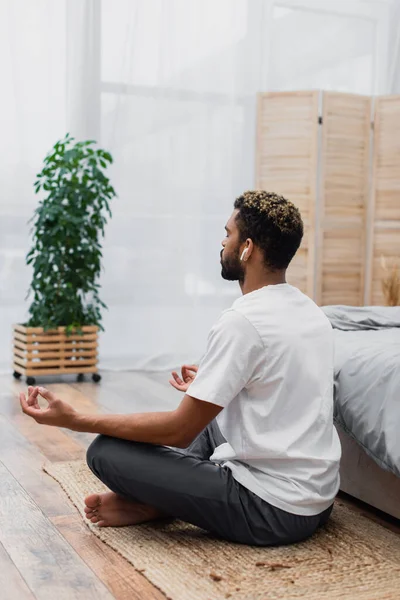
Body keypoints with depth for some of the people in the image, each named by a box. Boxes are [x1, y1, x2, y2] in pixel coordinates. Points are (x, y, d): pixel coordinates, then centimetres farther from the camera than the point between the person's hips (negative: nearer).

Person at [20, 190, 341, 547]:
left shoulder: (241, 322, -20)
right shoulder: (312, 312, 7)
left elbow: (179, 431, -17)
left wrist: (75, 421, -11)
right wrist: (211, 389, 36)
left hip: (273, 512, -9)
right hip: (320, 498, 9)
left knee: (106, 451, -11)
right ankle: (157, 502, 9)